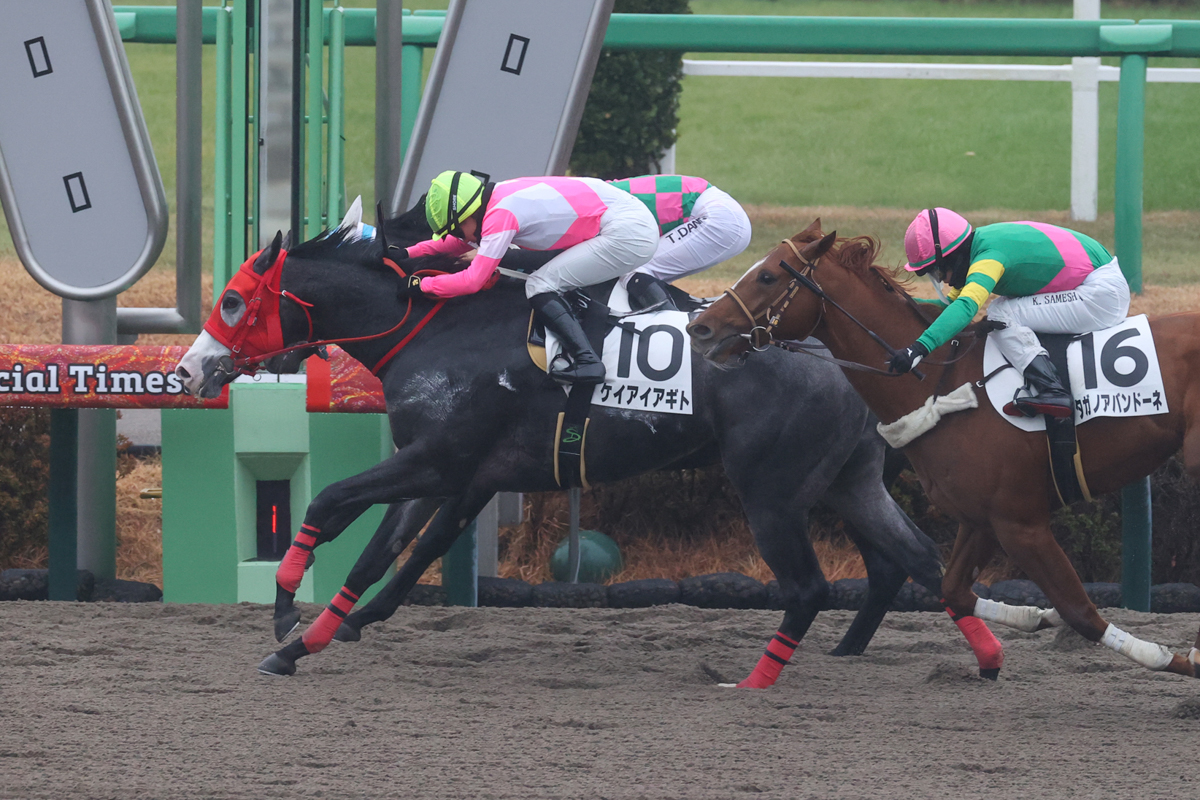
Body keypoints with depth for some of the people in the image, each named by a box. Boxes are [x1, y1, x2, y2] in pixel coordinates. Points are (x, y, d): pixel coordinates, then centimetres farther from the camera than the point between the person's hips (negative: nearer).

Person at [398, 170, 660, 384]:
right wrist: (406, 254, 20)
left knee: (540, 286, -11)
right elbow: (459, 243, 27)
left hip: (628, 234, -10)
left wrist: (419, 285, -8)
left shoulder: (500, 215, -17)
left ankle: (587, 361, -20)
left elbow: (472, 281, -18)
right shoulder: (498, 198, 11)